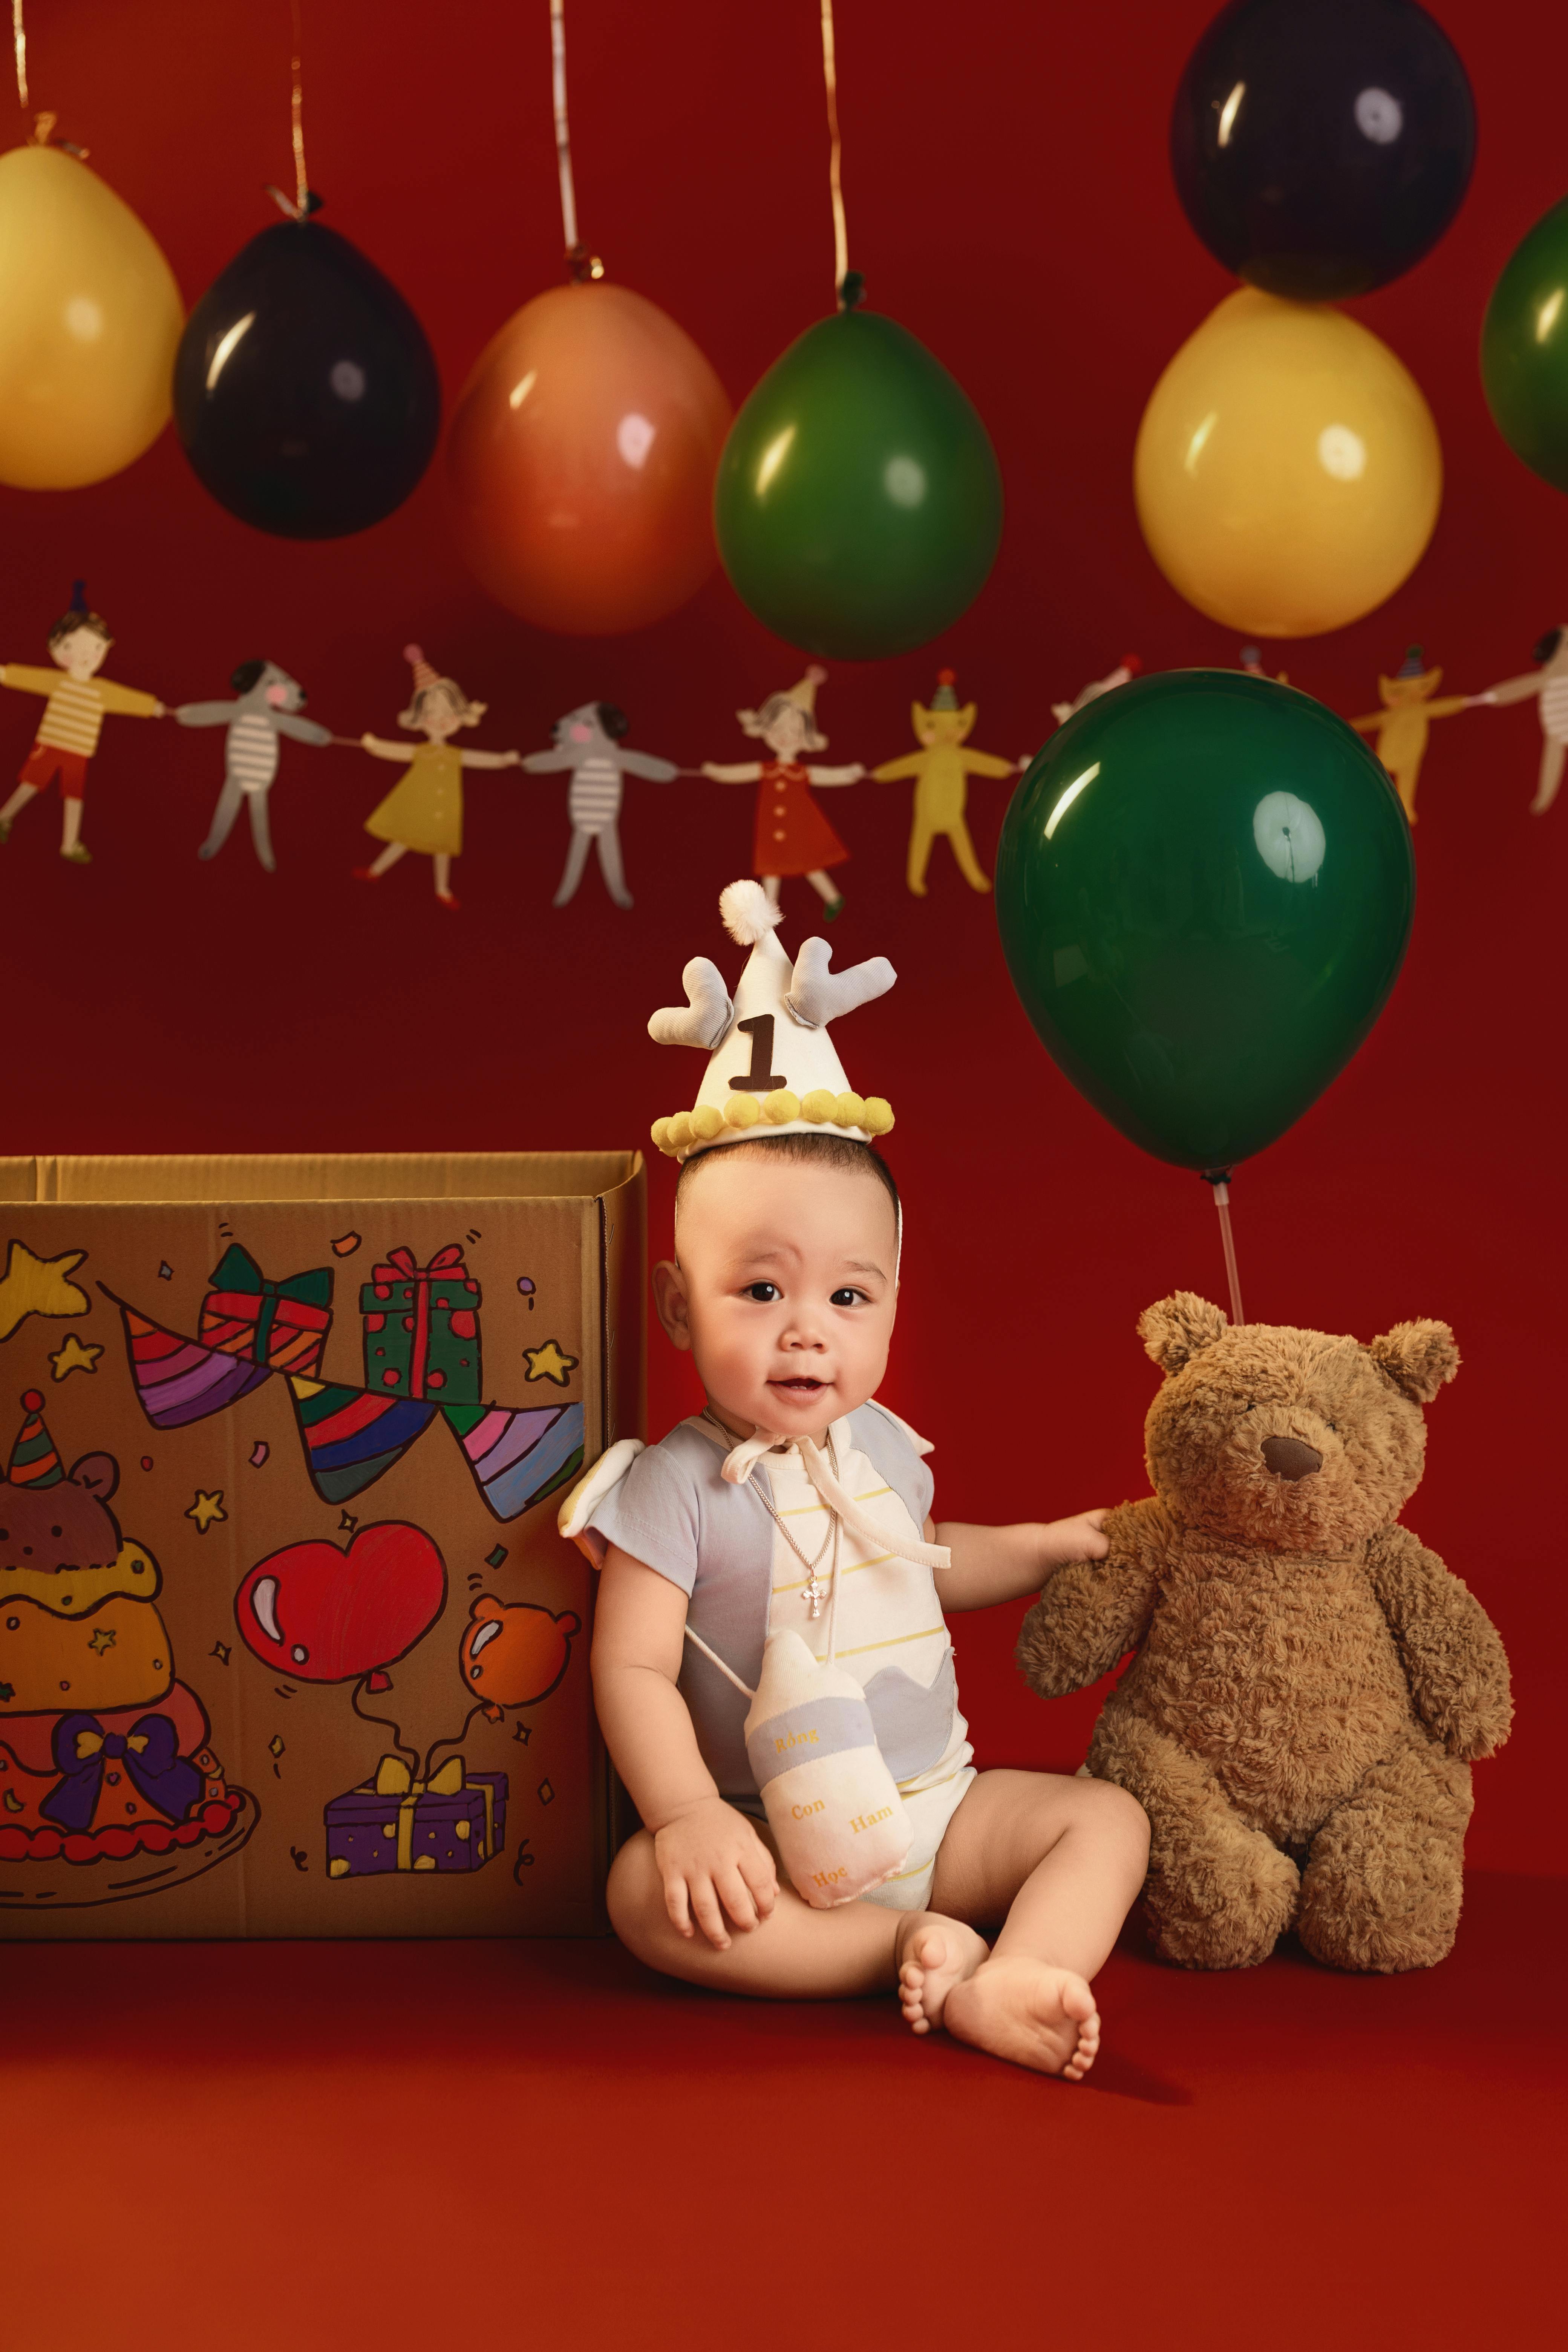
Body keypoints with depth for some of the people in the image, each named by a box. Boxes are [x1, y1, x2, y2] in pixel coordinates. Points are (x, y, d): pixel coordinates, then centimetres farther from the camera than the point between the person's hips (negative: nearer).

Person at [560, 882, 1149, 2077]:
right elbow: (634, 1668, -17)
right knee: (647, 1894, -31)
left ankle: (1003, 1985, -34)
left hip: (936, 1806, 5)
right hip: (776, 1848, -5)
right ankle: (916, 1948, -31)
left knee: (1108, 1815, -11)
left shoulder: (880, 1444, 6)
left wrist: (1049, 1545, 25)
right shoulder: (676, 1487, -13)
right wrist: (688, 1816, -28)